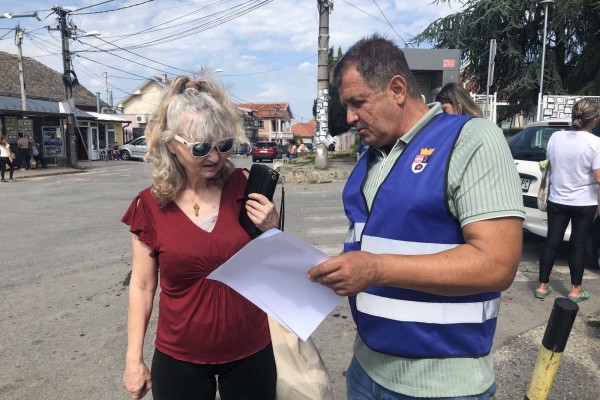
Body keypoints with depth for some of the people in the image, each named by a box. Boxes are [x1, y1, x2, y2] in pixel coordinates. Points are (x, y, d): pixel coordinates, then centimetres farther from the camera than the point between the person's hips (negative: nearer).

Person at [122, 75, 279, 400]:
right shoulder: (151, 205, -10)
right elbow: (142, 285, 0)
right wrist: (134, 358, 2)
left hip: (251, 352, 1)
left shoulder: (245, 187, -9)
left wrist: (270, 229, -18)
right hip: (179, 358, 0)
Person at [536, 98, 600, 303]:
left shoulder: (555, 137, -3)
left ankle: (542, 286, 16)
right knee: (578, 245, 9)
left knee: (551, 242, 10)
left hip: (557, 201, 3)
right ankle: (575, 290, 20)